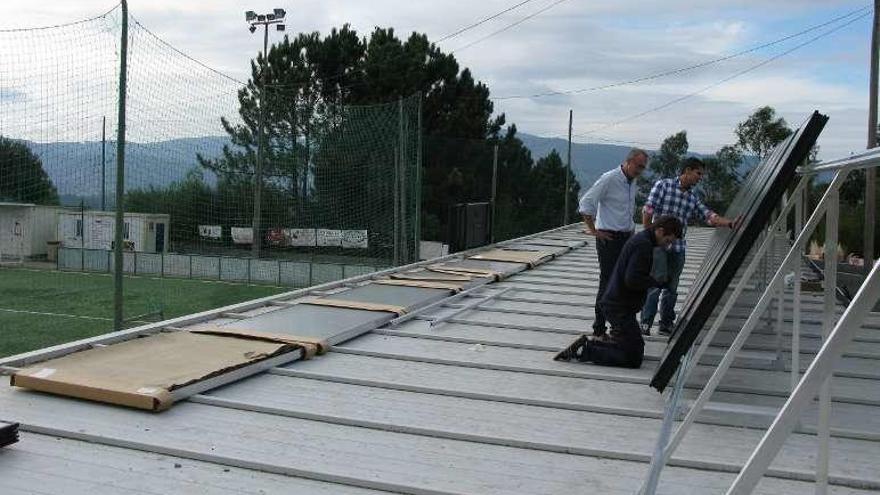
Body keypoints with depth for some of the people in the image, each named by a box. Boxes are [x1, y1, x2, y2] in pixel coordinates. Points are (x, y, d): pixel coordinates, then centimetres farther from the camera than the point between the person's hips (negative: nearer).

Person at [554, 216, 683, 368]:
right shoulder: (643, 245, -18)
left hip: (615, 303, 11)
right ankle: (583, 351, -10)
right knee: (634, 358, -9)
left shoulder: (640, 239, 14)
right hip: (620, 308, -11)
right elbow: (632, 280, -26)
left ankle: (590, 343, 12)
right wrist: (655, 282, -11)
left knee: (637, 347, 19)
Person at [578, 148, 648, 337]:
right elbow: (585, 204, -16)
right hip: (609, 238, -8)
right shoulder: (609, 179, -13)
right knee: (607, 284, -4)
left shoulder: (632, 182, 12)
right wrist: (594, 230, -13)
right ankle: (599, 329, 4)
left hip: (626, 238, 8)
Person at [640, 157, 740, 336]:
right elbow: (647, 211, -6)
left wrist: (730, 223, -12)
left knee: (671, 288, 10)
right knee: (654, 285, -8)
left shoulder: (693, 198, 14)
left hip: (678, 248, 5)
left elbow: (710, 217, 5)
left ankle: (667, 324, 19)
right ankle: (645, 323, -2)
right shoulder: (663, 185, -2)